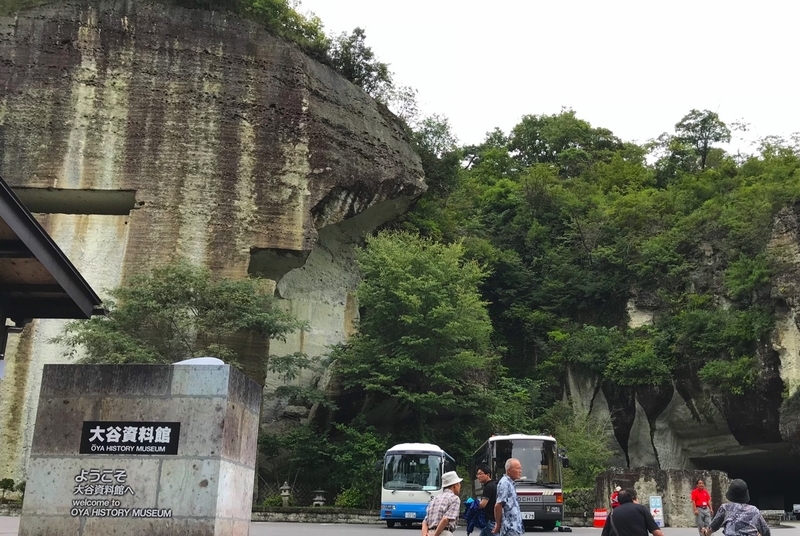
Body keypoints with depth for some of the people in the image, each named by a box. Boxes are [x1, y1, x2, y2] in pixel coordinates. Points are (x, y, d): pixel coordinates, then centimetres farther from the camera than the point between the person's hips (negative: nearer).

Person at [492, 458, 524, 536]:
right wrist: (498, 525, -14)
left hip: (514, 527, 10)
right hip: (510, 529, -10)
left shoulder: (510, 483, 16)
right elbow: (498, 506, -20)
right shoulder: (504, 483, -15)